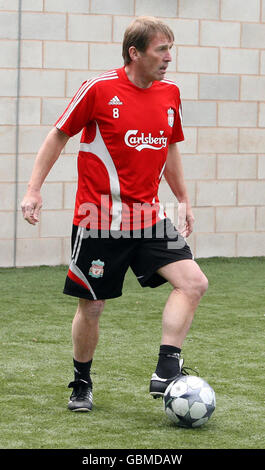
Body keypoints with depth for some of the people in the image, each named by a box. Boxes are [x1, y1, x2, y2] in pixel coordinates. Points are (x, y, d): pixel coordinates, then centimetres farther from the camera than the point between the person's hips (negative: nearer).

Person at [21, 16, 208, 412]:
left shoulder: (169, 94, 5)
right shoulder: (100, 89, -11)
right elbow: (59, 135, -2)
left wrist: (184, 200, 21)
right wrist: (34, 190, -6)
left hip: (148, 215, 5)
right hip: (98, 218, -5)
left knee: (194, 282, -12)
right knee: (91, 306, 5)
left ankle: (166, 372, -7)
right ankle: (82, 385, 27)